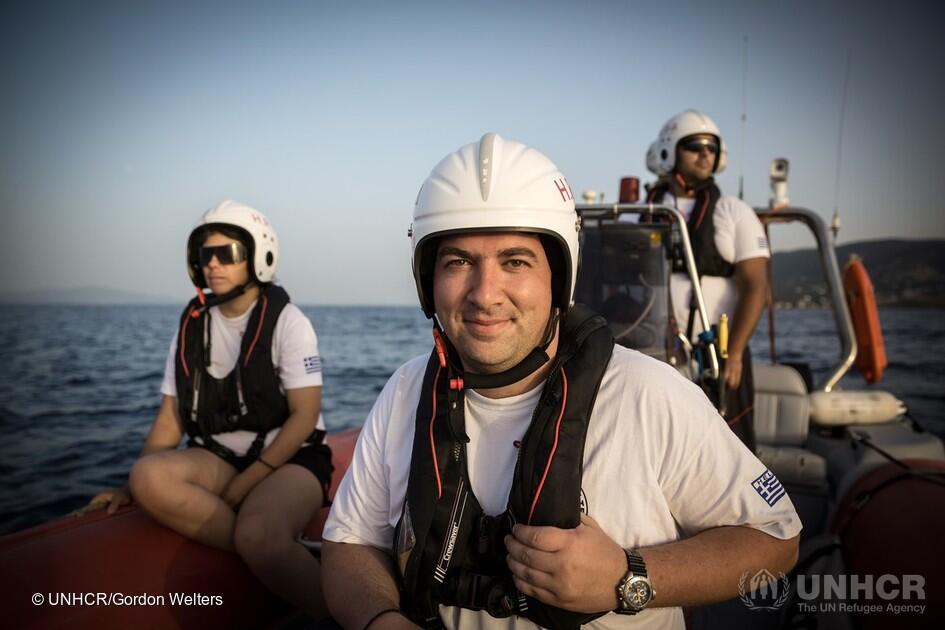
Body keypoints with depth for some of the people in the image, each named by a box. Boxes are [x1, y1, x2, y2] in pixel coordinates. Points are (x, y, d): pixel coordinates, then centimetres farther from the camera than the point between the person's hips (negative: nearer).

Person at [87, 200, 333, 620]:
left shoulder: (286, 321, -6)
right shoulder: (192, 326, 8)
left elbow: (304, 417, -11)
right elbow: (171, 416, 10)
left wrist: (242, 485, -16)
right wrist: (132, 486, -3)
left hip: (287, 457, -5)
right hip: (219, 457, 5)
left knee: (259, 535, -36)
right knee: (150, 478, -27)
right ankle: (279, 553, -21)